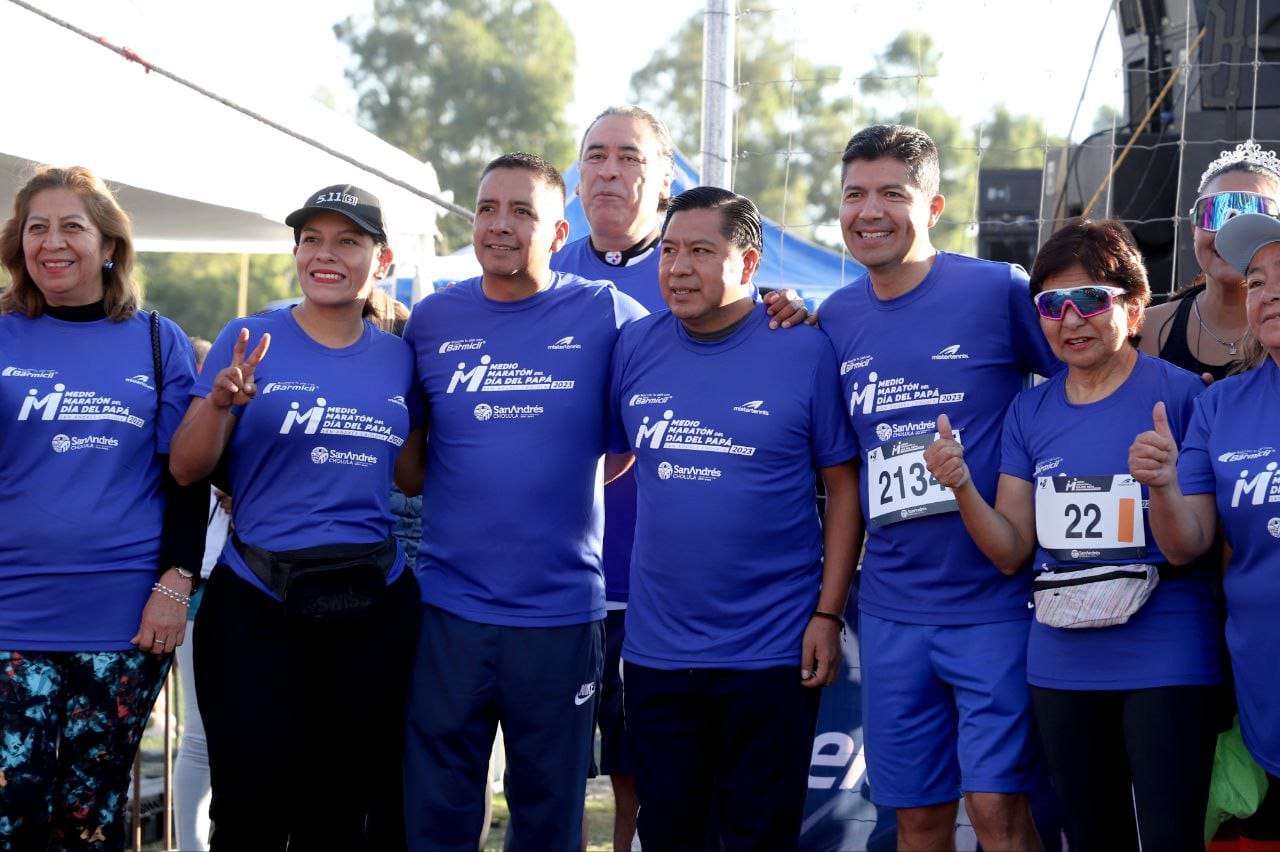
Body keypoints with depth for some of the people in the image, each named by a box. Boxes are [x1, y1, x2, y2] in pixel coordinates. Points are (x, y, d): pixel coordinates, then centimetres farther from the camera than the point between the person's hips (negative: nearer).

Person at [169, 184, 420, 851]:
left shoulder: (398, 358, 7)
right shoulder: (249, 340, -1)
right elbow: (186, 470, -3)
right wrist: (221, 402, -20)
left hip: (374, 609, 3)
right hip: (257, 608, -3)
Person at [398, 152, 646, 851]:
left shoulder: (605, 315, -3)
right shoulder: (433, 320, 5)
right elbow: (409, 471, 12)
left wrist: (589, 479, 0)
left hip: (561, 608, -1)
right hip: (450, 604, 1)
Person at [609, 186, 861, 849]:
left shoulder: (805, 350, -7)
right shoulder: (634, 347, 3)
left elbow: (844, 487, -4)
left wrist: (829, 613, -9)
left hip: (773, 649, -3)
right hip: (656, 646, 4)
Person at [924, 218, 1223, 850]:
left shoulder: (1180, 394, -7)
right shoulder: (1030, 412, 8)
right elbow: (1013, 552, 8)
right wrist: (962, 488, -8)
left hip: (1165, 662, -5)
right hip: (1063, 664, 5)